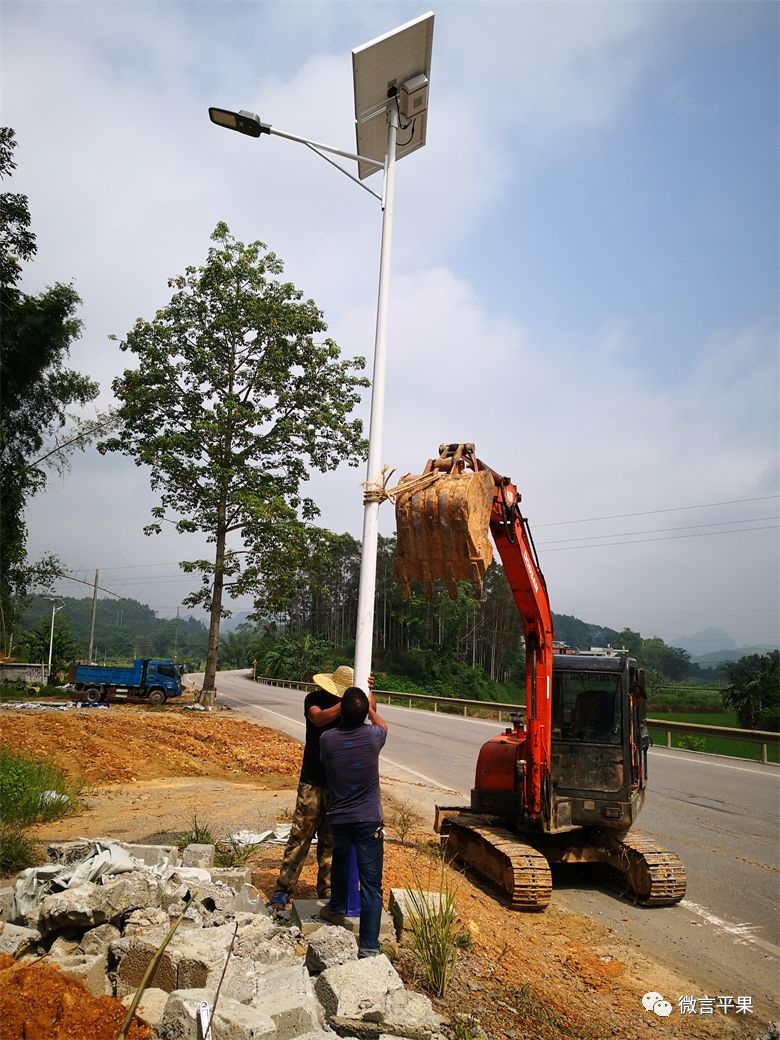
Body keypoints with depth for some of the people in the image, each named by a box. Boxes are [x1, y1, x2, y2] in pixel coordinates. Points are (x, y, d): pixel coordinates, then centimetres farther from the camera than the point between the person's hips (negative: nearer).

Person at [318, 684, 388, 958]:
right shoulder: (373, 737, -12)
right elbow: (383, 726, 14)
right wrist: (371, 709, 33)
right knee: (371, 884, 2)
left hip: (338, 819, 2)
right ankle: (369, 946, 0)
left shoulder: (327, 739, -11)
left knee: (340, 857, 33)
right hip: (369, 820, -2)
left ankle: (337, 908, 47)